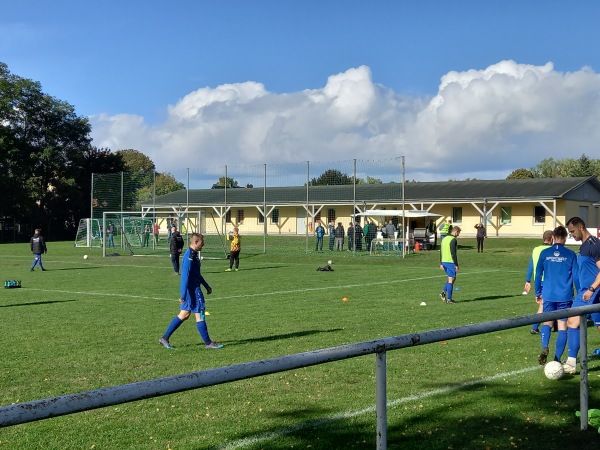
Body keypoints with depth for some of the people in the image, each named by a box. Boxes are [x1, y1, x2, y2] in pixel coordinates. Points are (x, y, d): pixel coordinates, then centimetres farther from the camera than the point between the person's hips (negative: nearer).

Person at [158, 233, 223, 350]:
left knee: (184, 315, 12)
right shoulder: (189, 256, -19)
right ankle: (208, 343, 9)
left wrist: (206, 286, 29)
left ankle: (165, 338, 14)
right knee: (200, 315, -1)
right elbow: (185, 276, -22)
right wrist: (183, 295, -24)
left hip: (194, 289, 10)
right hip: (192, 290, -10)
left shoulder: (194, 255, 13)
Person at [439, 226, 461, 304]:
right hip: (451, 262, -8)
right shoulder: (453, 240, -13)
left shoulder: (444, 239, 13)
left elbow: (441, 252, 16)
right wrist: (456, 265, -15)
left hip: (444, 262, 8)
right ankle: (449, 299, 0)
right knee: (451, 279, -1)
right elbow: (453, 253, -18)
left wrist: (441, 263, 20)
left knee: (452, 278, 19)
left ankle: (443, 292, 7)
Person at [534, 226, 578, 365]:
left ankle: (544, 348, -12)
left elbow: (538, 274, 5)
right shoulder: (570, 254, -2)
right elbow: (576, 276, 1)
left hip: (548, 295, 1)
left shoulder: (545, 253, 1)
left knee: (547, 323, 15)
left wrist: (538, 293, 16)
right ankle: (557, 359, 2)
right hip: (565, 296, -1)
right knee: (562, 327, 5)